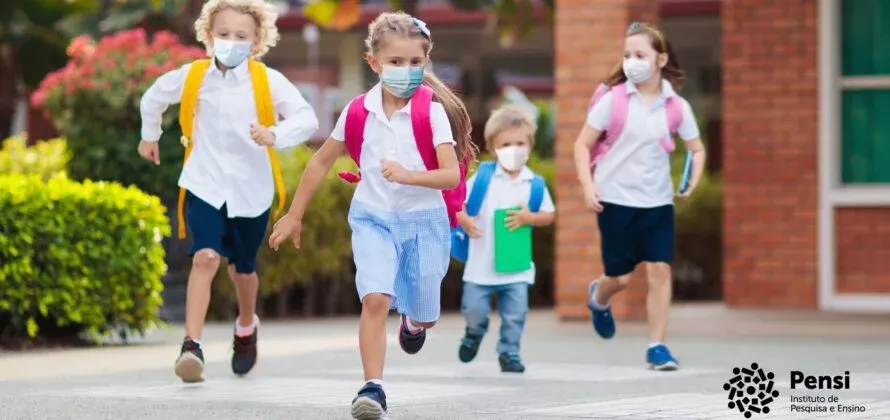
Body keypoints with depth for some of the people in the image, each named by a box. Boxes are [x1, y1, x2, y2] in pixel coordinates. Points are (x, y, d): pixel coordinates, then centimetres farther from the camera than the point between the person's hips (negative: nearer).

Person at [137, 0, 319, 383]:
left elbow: (307, 118, -17)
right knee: (205, 257, -19)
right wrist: (149, 137, 31)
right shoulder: (192, 77, -2)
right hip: (205, 184, 0)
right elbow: (154, 98, 18)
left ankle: (246, 326, 45)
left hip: (251, 189, 0)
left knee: (242, 266, 15)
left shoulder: (268, 81, -9)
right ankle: (191, 345, -24)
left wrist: (276, 135, -35)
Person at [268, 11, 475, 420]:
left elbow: (452, 176, -19)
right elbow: (322, 161, 9)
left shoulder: (432, 111, -12)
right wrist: (294, 214, 12)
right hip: (373, 217, 1)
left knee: (424, 316, 12)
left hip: (423, 220, 0)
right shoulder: (358, 112, -4)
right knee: (375, 298, -21)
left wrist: (408, 176, -37)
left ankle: (413, 322, 51)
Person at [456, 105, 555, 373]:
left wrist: (529, 217, -13)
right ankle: (475, 332, 36)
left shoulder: (535, 184, -1)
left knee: (515, 314, 2)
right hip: (481, 264, -1)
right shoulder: (483, 177, -4)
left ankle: (509, 352, 18)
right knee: (473, 308, 4)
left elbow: (549, 215, 6)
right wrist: (465, 221, -20)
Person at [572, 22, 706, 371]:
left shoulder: (676, 107, -1)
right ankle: (598, 298, 41)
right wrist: (587, 184, -14)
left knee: (660, 269, -9)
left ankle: (657, 346, 1)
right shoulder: (613, 100, -6)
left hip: (657, 201, 2)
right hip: (615, 199, -2)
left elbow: (697, 149, 11)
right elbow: (583, 144, -2)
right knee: (620, 276, 4)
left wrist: (693, 180, -8)